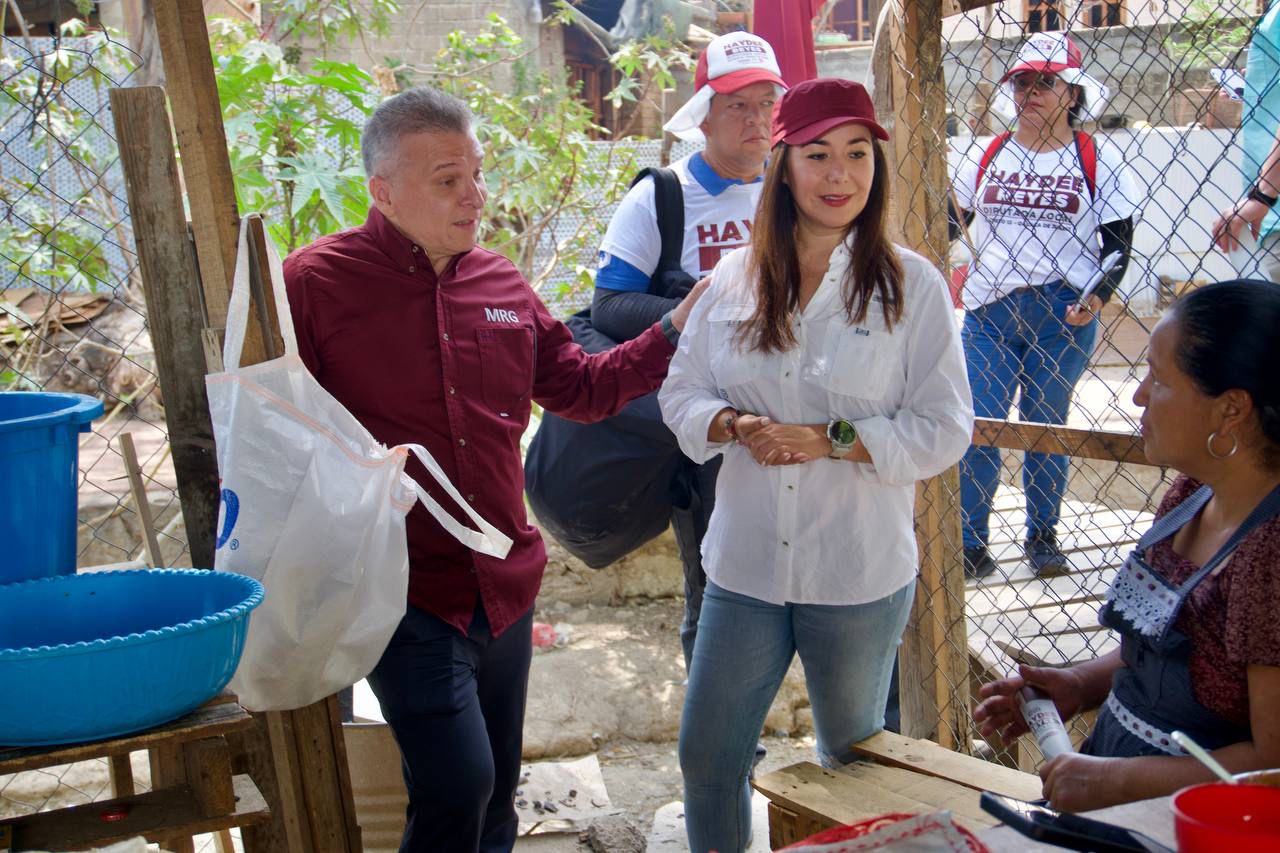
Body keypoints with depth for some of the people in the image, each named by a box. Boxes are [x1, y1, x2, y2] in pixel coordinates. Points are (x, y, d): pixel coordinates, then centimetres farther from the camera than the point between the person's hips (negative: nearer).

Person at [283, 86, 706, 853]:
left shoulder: (502, 284, 10)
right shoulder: (317, 284, -8)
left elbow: (579, 388, 16)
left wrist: (673, 331, 8)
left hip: (505, 587, 6)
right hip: (407, 595, -6)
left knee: (497, 792, 16)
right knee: (457, 785, -15)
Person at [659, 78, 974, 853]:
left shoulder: (911, 284, -7)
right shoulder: (734, 279, 2)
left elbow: (945, 429, -9)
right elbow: (682, 390, 7)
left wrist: (833, 442, -20)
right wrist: (733, 426, -14)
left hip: (861, 576, -2)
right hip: (746, 564, 3)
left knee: (854, 763, 18)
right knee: (707, 757, 11)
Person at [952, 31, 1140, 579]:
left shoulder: (1099, 160, 2)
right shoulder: (987, 156, 10)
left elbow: (1119, 243, 2)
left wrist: (1098, 296, -15)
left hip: (1063, 314, -2)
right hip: (988, 313, 2)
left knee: (1045, 427, 7)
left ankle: (1042, 536, 23)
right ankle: (970, 544, 8)